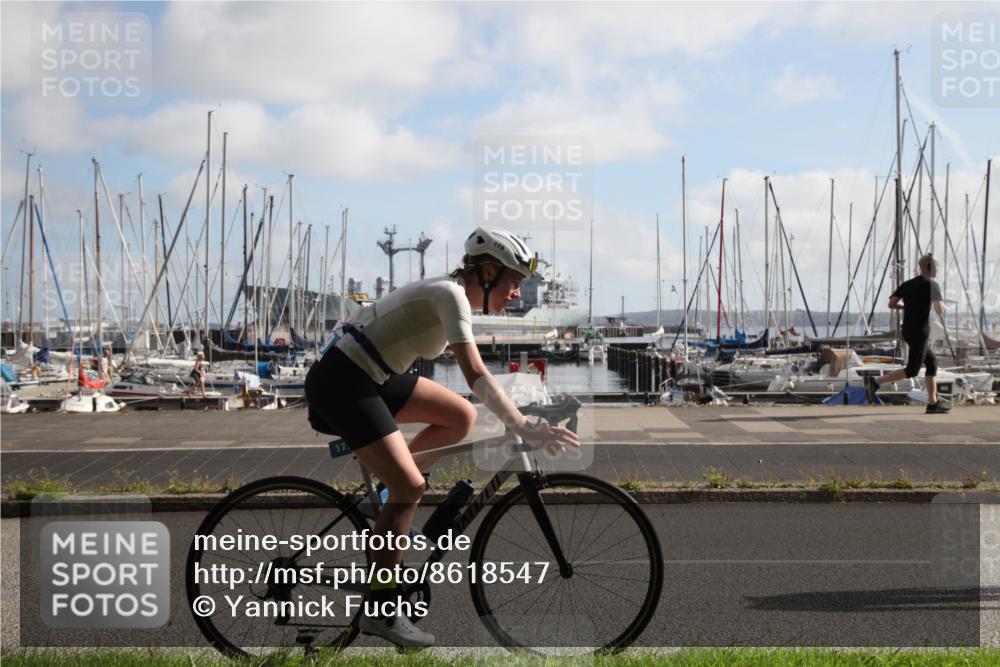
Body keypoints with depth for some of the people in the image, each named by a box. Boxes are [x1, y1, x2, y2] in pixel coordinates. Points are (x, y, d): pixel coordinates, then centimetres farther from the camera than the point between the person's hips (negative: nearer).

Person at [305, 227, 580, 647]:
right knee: (410, 486, -13)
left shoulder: (454, 294, 11)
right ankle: (380, 610, -6)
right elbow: (476, 377, -28)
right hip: (341, 382, -9)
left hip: (370, 376, 9)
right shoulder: (451, 294, -18)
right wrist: (524, 429, -32)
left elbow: (472, 370, 18)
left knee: (461, 417, 6)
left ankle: (387, 488, 15)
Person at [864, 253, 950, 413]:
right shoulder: (932, 285, -10)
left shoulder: (907, 284, 12)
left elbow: (891, 304, 4)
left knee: (932, 363, 16)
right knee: (912, 371, -5)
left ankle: (933, 403, 15)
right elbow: (939, 310, -21)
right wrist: (942, 306, 5)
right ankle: (875, 381, -15)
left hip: (908, 332, 9)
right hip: (920, 333, -9)